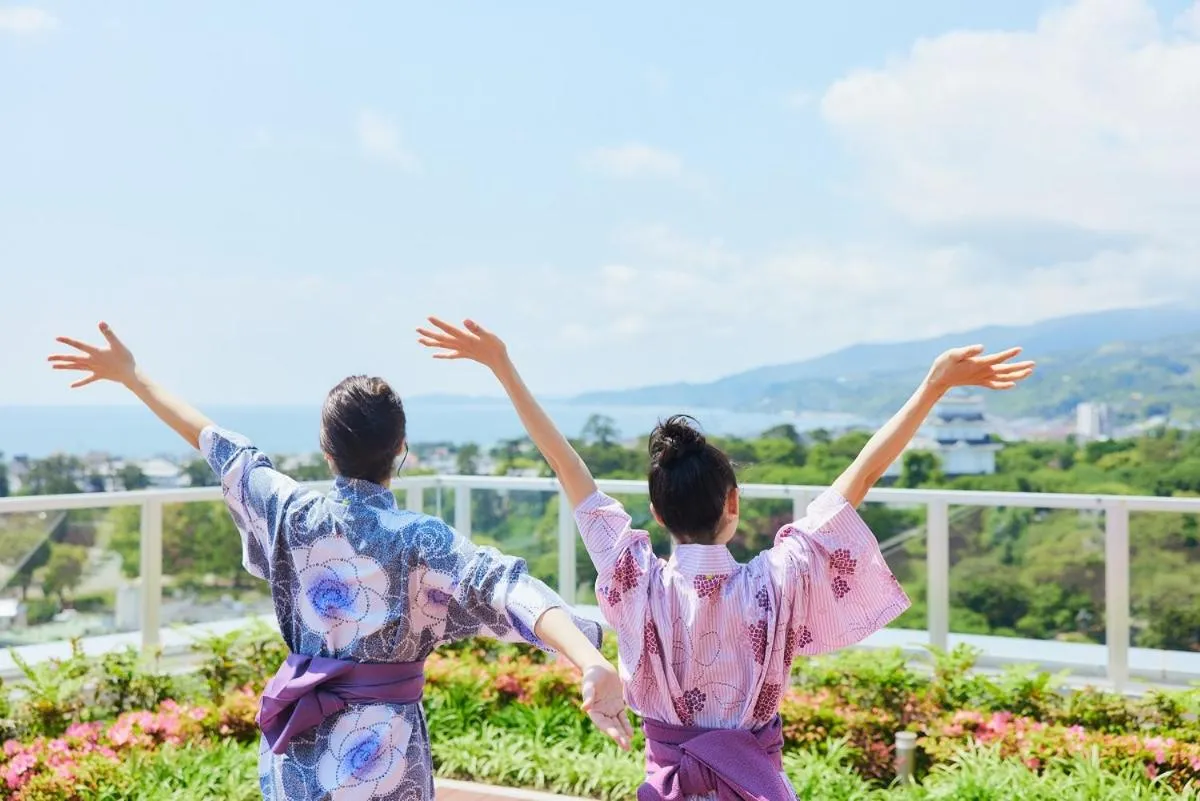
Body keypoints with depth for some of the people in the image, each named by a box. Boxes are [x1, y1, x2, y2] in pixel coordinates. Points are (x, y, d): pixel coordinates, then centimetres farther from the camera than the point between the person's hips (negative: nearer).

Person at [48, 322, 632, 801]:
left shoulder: (293, 513, -5)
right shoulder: (420, 540, -18)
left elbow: (220, 448, 8)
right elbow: (506, 587, -33)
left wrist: (131, 376, 22)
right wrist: (593, 664, -47)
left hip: (297, 746, 4)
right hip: (380, 749, -4)